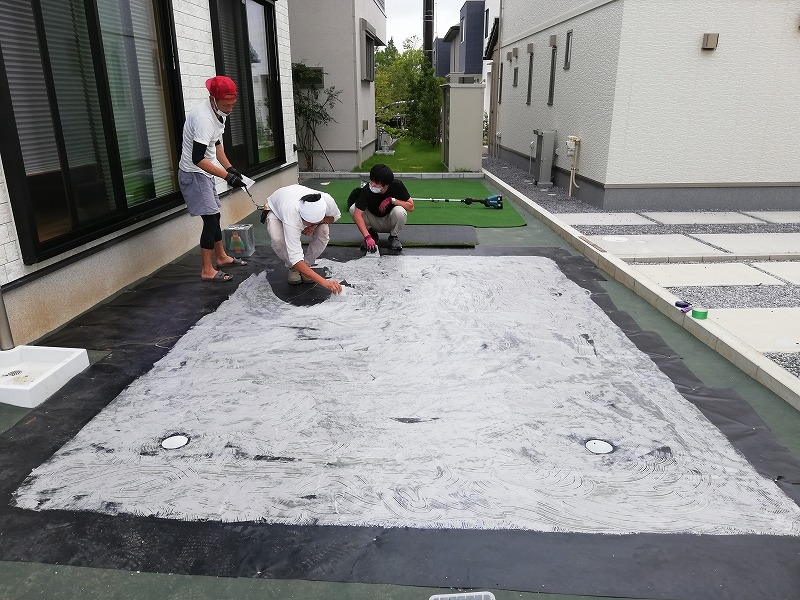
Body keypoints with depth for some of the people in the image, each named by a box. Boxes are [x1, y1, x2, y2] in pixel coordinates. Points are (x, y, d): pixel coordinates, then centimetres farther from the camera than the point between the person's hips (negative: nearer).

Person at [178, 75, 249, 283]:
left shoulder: (218, 112, 5)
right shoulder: (203, 118, -27)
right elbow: (197, 159, -31)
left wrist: (230, 167, 9)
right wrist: (227, 176, -32)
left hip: (205, 174, 10)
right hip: (194, 174, -10)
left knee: (214, 216, 18)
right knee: (211, 219, -10)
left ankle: (222, 257, 33)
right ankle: (207, 270, -2)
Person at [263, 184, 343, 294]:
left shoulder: (327, 200, -39)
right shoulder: (291, 220, -48)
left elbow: (335, 216, -12)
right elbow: (295, 259, -49)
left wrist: (317, 223, -33)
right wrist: (324, 282, -57)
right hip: (276, 210, -3)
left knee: (323, 232, -26)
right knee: (278, 239, -34)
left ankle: (307, 265, -1)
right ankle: (293, 268, -2)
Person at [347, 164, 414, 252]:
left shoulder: (397, 185, -22)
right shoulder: (366, 190, -24)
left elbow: (411, 206, -18)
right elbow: (358, 214, -32)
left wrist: (392, 200, -30)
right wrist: (367, 237, -43)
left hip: (390, 224, -1)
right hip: (374, 224, 1)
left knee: (399, 211, -34)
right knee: (353, 208, -25)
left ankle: (394, 237, -5)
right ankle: (372, 234, -2)